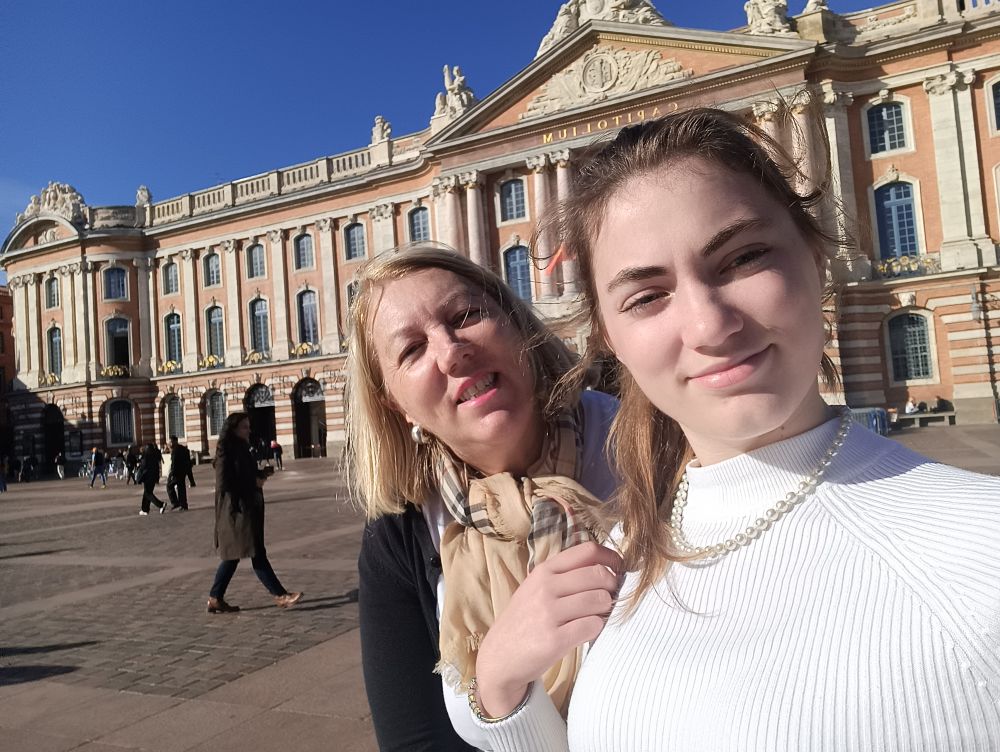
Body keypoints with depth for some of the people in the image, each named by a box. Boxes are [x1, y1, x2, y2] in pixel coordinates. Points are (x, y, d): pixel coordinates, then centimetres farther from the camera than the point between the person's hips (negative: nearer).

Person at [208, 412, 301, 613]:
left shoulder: (240, 449, 14)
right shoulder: (226, 451, -13)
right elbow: (225, 482, -19)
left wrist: (261, 473, 4)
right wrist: (254, 482, -14)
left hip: (248, 508, 10)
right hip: (236, 508, -10)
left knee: (233, 555, 13)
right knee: (257, 554, -7)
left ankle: (215, 599, 20)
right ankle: (280, 595, -6)